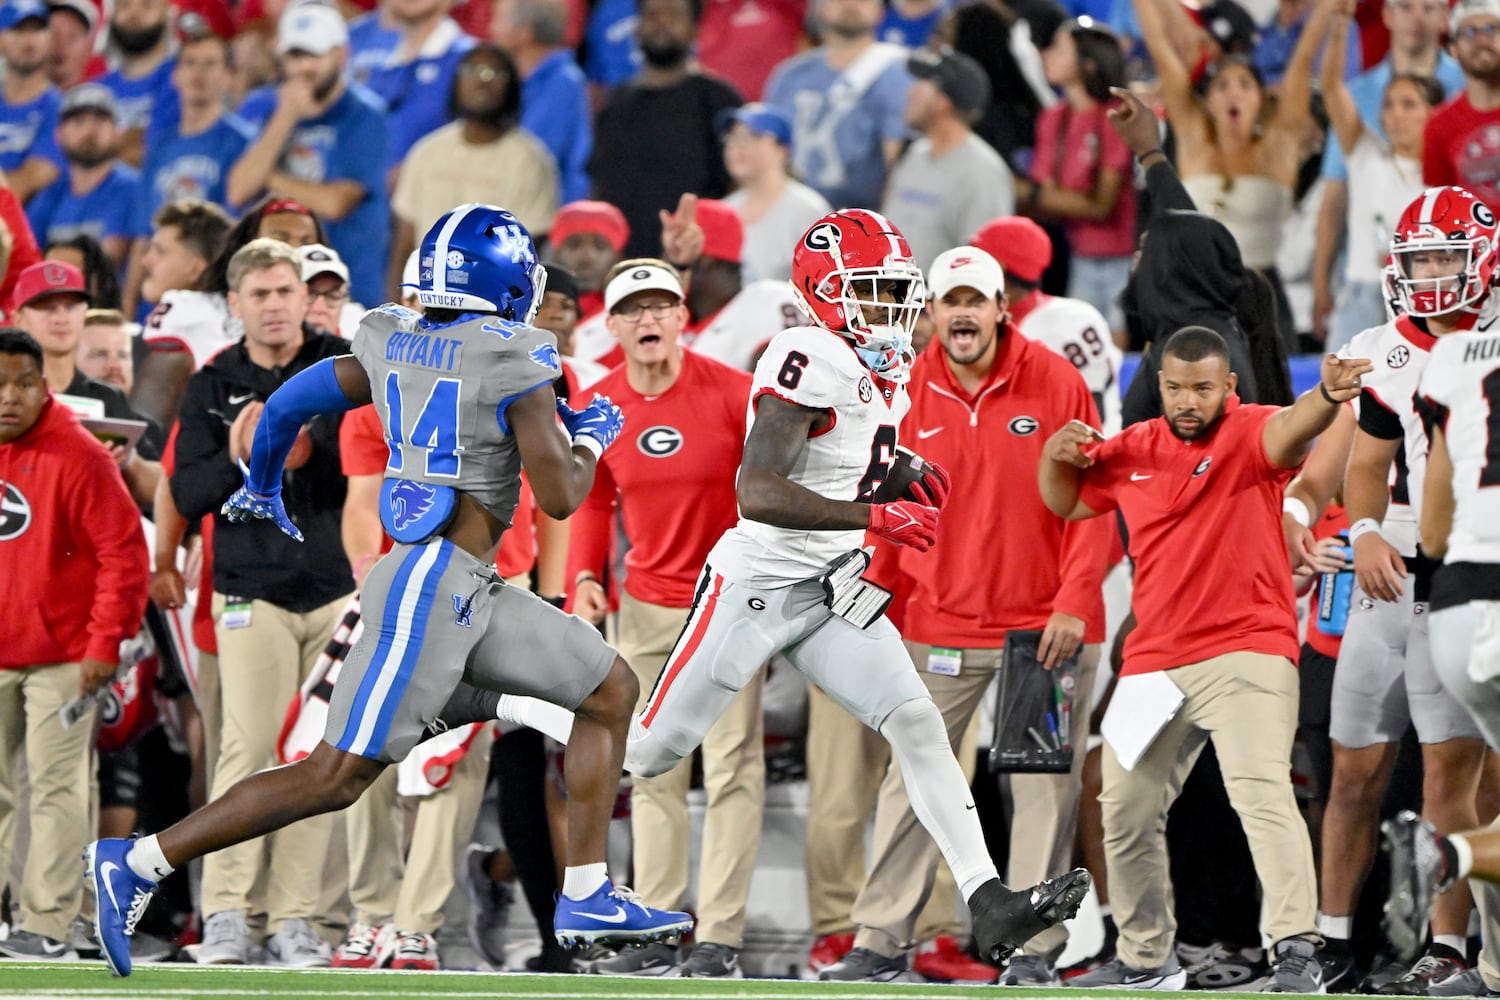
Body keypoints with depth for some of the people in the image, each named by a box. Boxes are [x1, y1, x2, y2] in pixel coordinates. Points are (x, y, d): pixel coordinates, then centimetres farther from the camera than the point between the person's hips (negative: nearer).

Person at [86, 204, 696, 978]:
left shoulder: (394, 347, 7)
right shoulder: (514, 365, -14)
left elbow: (287, 404, 16)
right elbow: (559, 497, -14)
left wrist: (261, 490, 36)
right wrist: (592, 439, 8)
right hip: (433, 587, -9)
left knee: (613, 692, 14)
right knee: (336, 777, -7)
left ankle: (587, 898, 13)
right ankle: (140, 863, -5)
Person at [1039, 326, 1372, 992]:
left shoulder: (1250, 434, -7)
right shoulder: (1131, 451, 10)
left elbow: (1291, 431, -30)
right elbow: (1065, 502, 25)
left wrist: (1327, 397, -53)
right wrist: (1057, 456, 1)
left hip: (1245, 651, -7)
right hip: (1153, 658, 7)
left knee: (1263, 793, -22)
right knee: (1126, 809, 12)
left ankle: (1296, 951, -29)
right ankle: (1145, 958, 27)